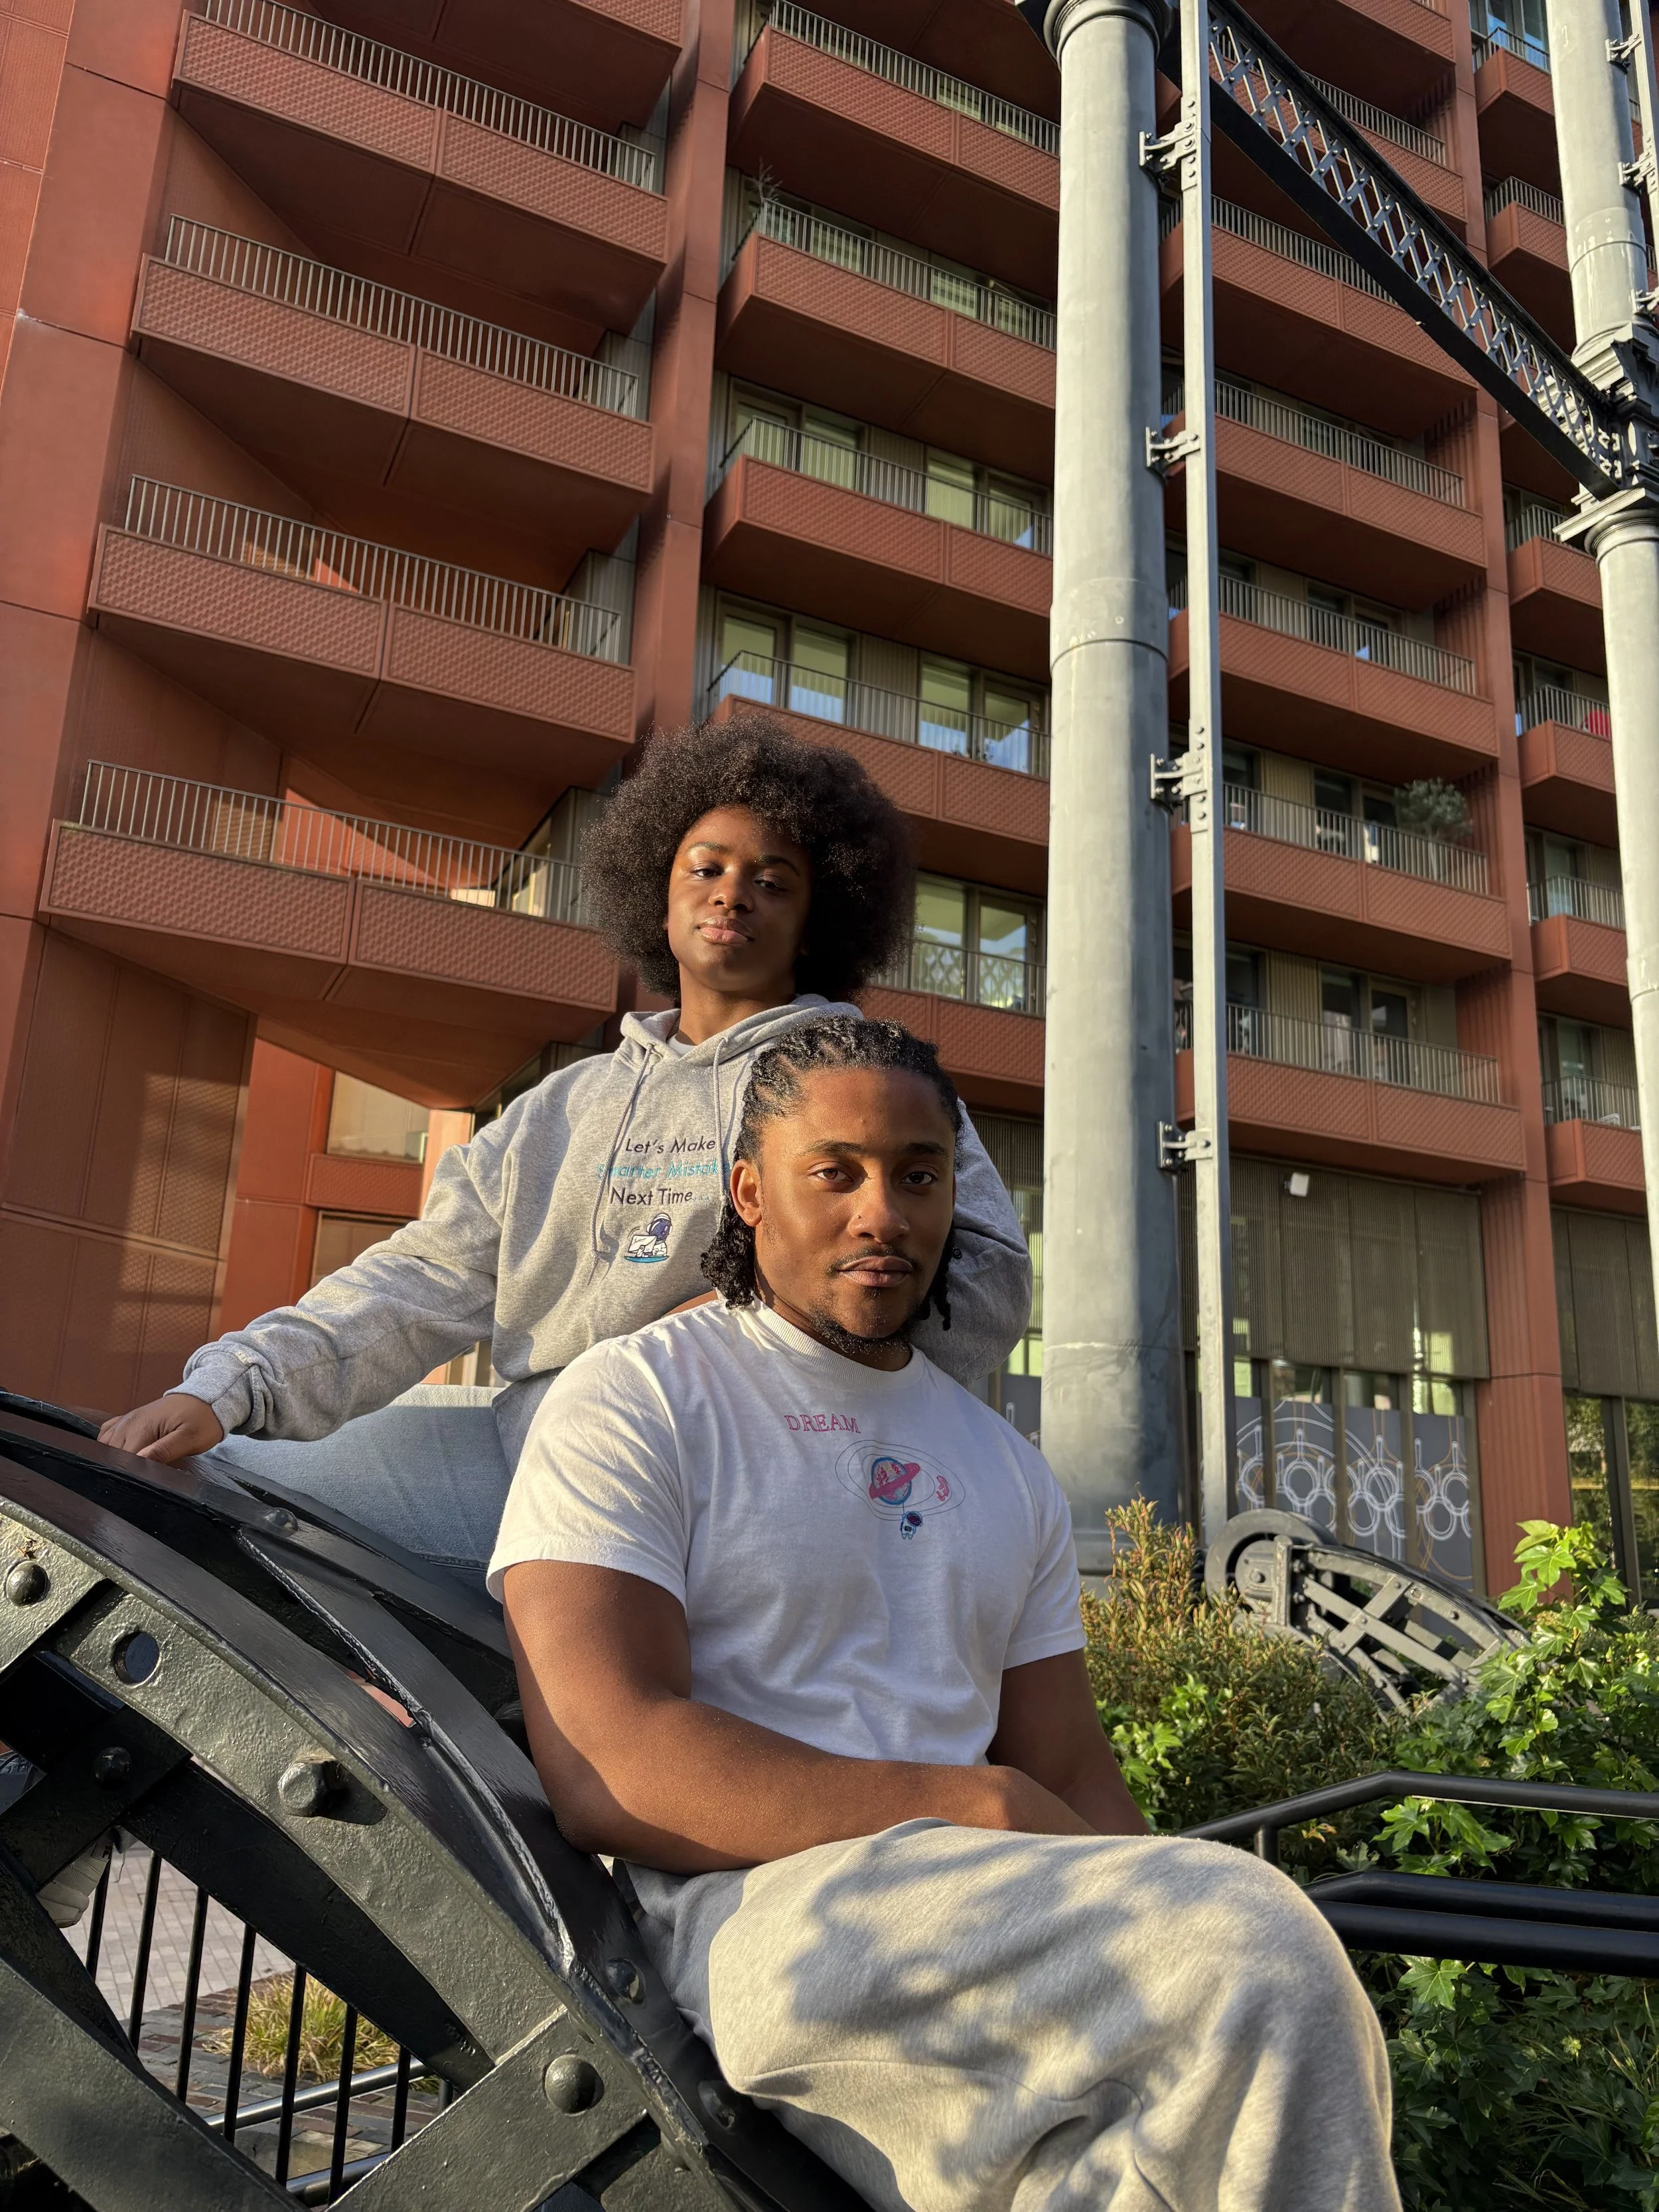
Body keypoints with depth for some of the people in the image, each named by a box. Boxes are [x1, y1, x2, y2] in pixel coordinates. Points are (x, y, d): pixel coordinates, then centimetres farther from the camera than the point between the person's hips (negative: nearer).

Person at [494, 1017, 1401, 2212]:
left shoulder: (1009, 1472, 20)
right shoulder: (633, 1400, 0)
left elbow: (1076, 1785, 16)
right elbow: (606, 1767, -12)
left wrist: (1183, 1951, -6)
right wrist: (985, 1812, -16)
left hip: (986, 1937, 6)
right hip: (738, 1913, -5)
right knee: (1257, 1941, -26)